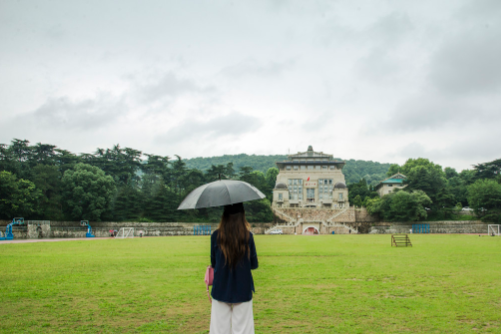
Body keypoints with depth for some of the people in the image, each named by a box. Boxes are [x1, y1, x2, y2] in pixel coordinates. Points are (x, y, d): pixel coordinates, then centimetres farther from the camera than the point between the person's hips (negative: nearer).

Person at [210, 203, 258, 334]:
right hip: (242, 291, 0)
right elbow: (254, 265, -1)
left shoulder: (216, 236, -7)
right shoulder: (248, 235, -9)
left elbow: (213, 263, 3)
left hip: (221, 290, 1)